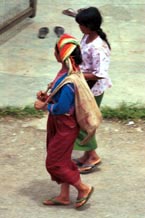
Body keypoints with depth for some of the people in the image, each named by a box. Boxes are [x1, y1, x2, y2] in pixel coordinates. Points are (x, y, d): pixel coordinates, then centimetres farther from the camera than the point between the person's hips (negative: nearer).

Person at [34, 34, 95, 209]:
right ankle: (64, 195, 33)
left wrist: (45, 106, -13)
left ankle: (83, 188, 19)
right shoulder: (68, 70, -1)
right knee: (62, 160, 19)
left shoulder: (68, 80, -31)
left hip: (65, 127, -9)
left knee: (54, 163, 4)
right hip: (58, 124, 9)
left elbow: (61, 108, -28)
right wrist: (47, 97, 0)